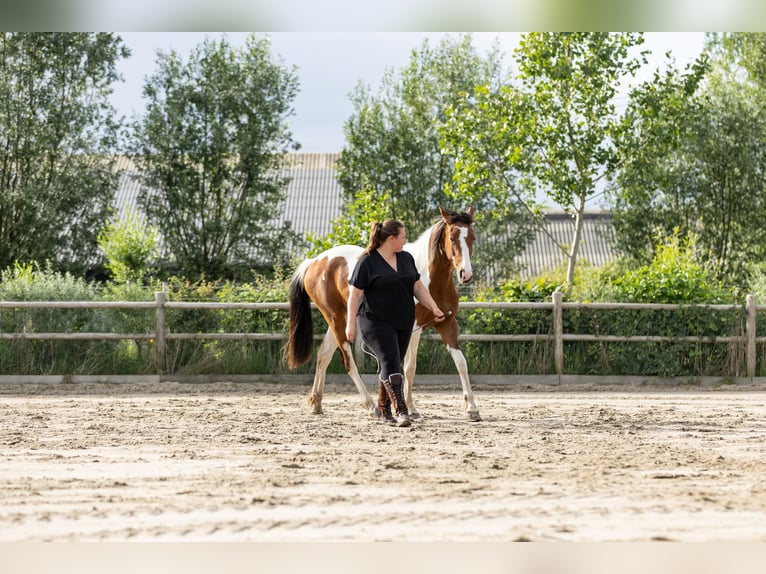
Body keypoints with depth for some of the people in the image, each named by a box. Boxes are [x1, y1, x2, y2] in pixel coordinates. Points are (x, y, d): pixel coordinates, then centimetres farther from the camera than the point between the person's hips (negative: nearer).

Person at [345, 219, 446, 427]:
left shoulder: (406, 259, 10)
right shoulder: (367, 262, -9)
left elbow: (418, 287, 16)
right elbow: (355, 294, -8)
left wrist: (434, 308, 4)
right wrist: (350, 324, -12)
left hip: (403, 323, 7)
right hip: (376, 322, -6)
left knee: (391, 366, 11)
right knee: (390, 362, -17)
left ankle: (384, 409, 24)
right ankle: (401, 411, -23)